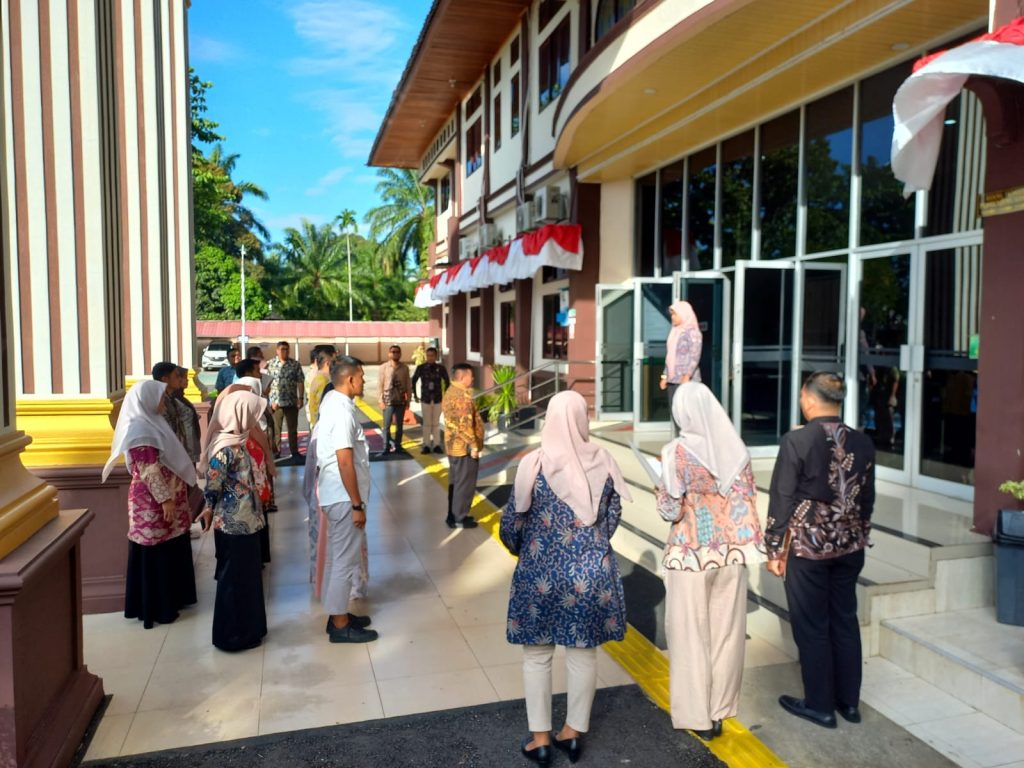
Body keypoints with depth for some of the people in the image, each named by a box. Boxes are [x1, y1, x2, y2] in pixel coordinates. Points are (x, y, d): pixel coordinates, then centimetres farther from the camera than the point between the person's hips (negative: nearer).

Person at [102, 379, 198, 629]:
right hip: (153, 503, -10)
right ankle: (157, 608, 13)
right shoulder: (140, 429, -19)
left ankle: (169, 600, 28)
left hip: (165, 497, 10)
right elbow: (149, 471, -23)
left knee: (170, 551, 17)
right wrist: (165, 499, -23)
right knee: (157, 554, 1)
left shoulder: (151, 423, 12)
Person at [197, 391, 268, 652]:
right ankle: (233, 636, 18)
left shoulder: (235, 442, 6)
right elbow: (212, 487, -20)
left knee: (246, 577, 18)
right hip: (235, 524, -9)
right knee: (235, 580, 5)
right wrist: (210, 510, -4)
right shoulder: (226, 448, -24)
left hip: (243, 521, 9)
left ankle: (246, 630, 32)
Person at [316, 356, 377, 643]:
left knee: (338, 557, 18)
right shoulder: (342, 410, -21)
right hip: (344, 496, -10)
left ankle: (338, 614, 30)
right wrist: (357, 505, -20)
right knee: (345, 559, 1)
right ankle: (340, 625, 12)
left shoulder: (332, 403, 10)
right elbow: (345, 462, -24)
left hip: (335, 494, 10)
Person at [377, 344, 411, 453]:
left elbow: (408, 384, 5)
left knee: (399, 425, 10)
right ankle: (387, 447, 8)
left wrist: (408, 399, 3)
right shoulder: (384, 367, -5)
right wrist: (381, 401, -8)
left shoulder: (404, 368, 0)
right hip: (388, 401, -2)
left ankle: (397, 445, 20)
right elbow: (380, 385, -4)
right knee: (387, 426, -1)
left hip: (401, 401, 2)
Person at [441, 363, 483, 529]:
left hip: (453, 445, 10)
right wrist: (473, 445, -20)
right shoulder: (462, 395, -20)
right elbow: (464, 424, -25)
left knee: (455, 482, 16)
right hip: (464, 447, -10)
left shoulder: (450, 392, 12)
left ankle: (453, 515, 24)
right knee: (465, 483, 0)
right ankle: (460, 518, 9)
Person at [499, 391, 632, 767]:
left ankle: (540, 737, 23)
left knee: (537, 654, 13)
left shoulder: (534, 464, -13)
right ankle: (574, 731, 30)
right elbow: (613, 517, 5)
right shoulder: (603, 462, -5)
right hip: (592, 570, 3)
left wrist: (522, 550, 14)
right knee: (583, 653, 16)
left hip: (542, 572, -2)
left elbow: (511, 522, -7)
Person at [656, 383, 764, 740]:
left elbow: (671, 510, -14)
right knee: (726, 631, 15)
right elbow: (748, 501, 1)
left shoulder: (677, 451, -15)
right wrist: (747, 545, 9)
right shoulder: (736, 448, -2)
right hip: (730, 551, 4)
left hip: (691, 554, -4)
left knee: (691, 634, 9)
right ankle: (720, 710, 28)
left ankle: (698, 714, 19)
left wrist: (662, 491, 5)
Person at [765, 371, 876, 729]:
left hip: (807, 547, -5)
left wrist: (774, 550, -5)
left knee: (811, 626, 8)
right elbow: (867, 498, 9)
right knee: (845, 621, 17)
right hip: (849, 546, 5)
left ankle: (820, 705, 20)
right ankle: (849, 701, 30)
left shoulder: (796, 441, -16)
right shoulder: (862, 442, 0)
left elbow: (782, 499, -13)